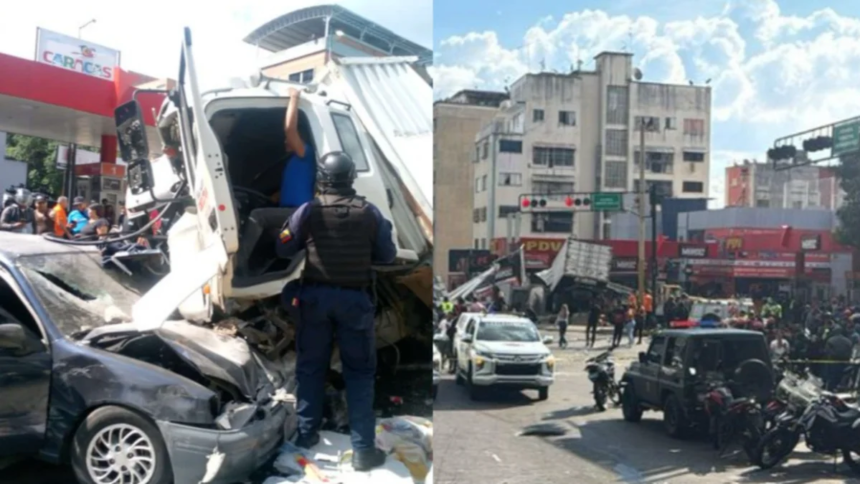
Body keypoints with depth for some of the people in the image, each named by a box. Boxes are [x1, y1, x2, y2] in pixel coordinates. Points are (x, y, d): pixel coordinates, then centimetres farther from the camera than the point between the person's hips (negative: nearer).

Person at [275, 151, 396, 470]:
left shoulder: (309, 211, -6)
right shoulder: (370, 213, -5)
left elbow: (283, 250, 2)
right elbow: (388, 256, 3)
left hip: (315, 296, 1)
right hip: (355, 299, -1)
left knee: (311, 366, 16)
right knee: (360, 372, 6)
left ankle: (306, 434, 28)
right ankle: (363, 449, 6)